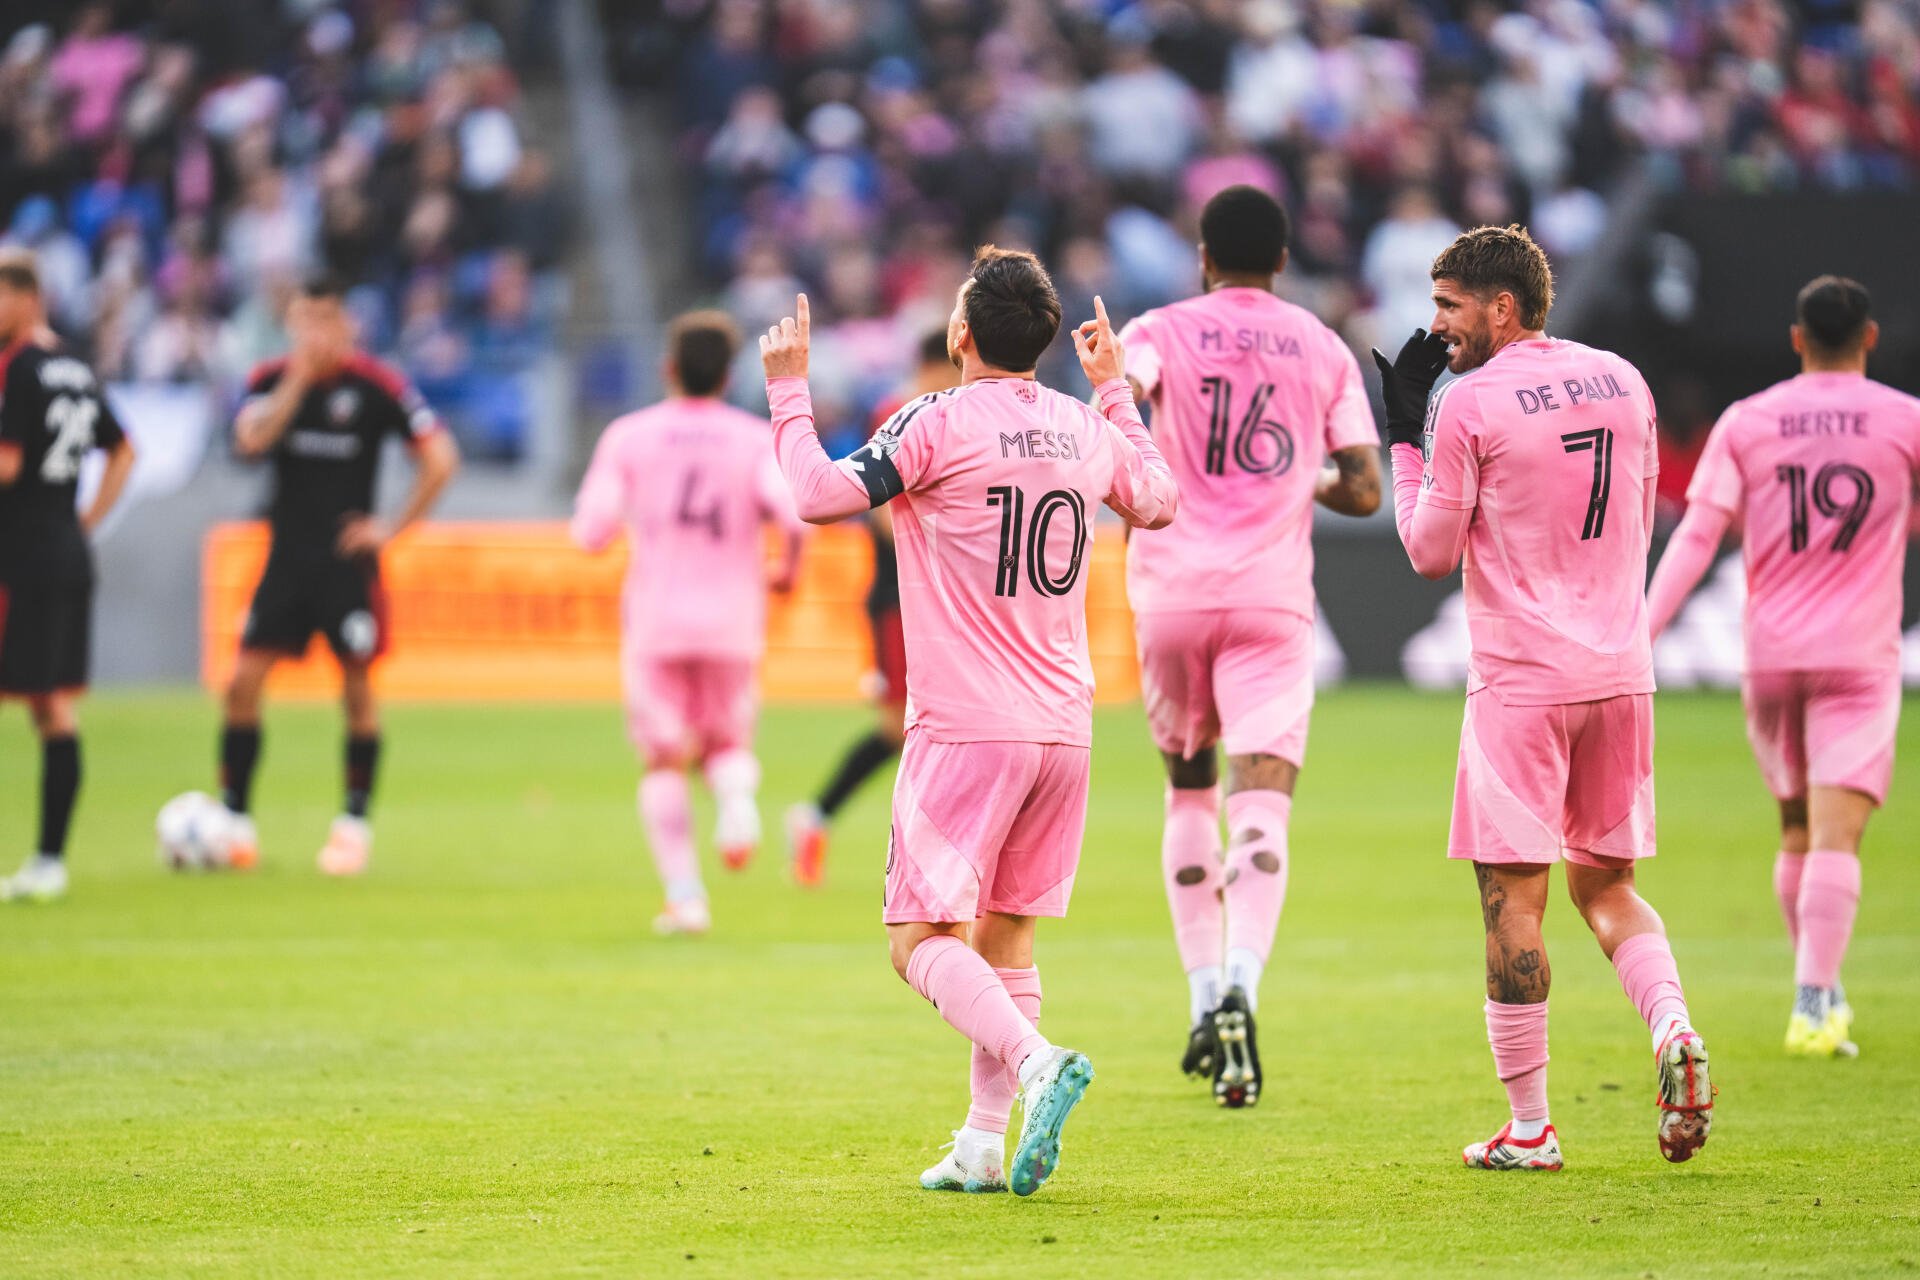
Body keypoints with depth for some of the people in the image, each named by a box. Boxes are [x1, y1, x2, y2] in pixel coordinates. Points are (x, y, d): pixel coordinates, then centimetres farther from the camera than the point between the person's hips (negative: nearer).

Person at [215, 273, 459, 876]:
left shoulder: (377, 384, -7)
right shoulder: (271, 379, 1)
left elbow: (440, 459, -6)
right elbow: (251, 439, -18)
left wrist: (393, 528, -8)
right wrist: (298, 378, -21)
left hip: (348, 558, -3)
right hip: (287, 555, 3)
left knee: (357, 688, -2)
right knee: (244, 680, -4)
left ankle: (354, 823, 10)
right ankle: (234, 818, 4)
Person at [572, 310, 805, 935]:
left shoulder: (628, 436, 0)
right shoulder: (755, 438, 0)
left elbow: (591, 531, -6)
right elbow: (795, 512, -15)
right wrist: (790, 567, 4)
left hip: (655, 619, -1)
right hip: (733, 621, 1)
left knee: (666, 759, 4)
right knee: (727, 740, 18)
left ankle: (684, 892, -10)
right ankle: (737, 793, -17)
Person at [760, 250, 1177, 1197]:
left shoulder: (938, 424, -11)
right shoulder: (1088, 429, 8)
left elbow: (819, 495, -11)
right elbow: (1157, 502, 27)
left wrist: (788, 389, 2)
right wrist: (1115, 389, 36)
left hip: (965, 728, -6)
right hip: (1063, 726, 6)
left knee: (922, 940, -5)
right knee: (1005, 935, 14)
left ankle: (1035, 1062, -30)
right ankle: (984, 1145, 10)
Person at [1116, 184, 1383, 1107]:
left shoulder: (1161, 332, 5)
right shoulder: (1324, 350, 9)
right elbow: (1362, 491, 8)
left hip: (1174, 588, 1)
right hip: (1273, 595, -1)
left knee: (1189, 792, 19)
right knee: (1261, 805, -10)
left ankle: (1204, 1004, 18)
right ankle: (1238, 989, -32)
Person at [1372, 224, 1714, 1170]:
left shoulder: (1470, 401, -9)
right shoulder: (1622, 382, 9)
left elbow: (1431, 553, -2)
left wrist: (1404, 434, 5)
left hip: (1521, 681, -6)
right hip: (1621, 668, 6)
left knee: (1512, 896, 0)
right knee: (1605, 885, 17)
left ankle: (1529, 1128, 1)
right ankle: (1673, 1029, -9)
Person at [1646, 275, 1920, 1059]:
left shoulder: (1745, 424, 2)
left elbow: (1697, 535, -7)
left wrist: (1641, 630, -10)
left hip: (1770, 656, 3)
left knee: (1797, 831, 18)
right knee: (1836, 835, -9)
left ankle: (1820, 990, 26)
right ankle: (1813, 1007, -20)